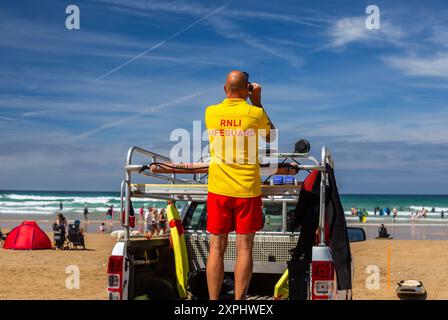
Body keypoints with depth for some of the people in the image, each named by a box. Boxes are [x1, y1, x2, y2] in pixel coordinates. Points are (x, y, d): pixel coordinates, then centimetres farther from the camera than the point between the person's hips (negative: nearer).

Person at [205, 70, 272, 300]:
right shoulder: (255, 113, -6)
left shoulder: (211, 112, 0)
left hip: (218, 190, 2)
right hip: (247, 190, -2)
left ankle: (213, 300, 7)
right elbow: (270, 136, 14)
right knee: (244, 248, 4)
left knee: (217, 248, 6)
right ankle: (239, 303, 6)